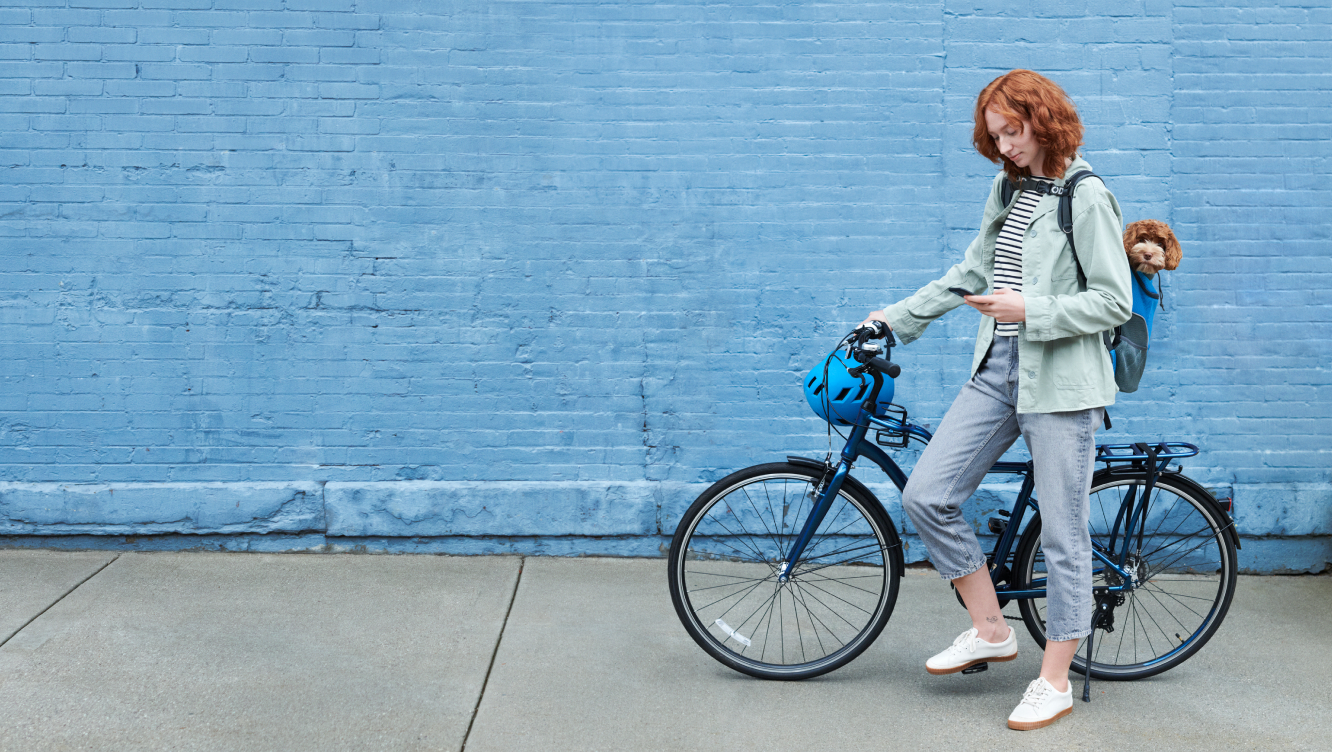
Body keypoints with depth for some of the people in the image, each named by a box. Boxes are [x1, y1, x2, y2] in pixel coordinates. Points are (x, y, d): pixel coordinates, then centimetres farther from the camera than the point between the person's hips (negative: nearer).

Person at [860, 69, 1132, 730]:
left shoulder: (1086, 198, -9)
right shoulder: (1008, 188, 13)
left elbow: (1114, 302, -12)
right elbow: (971, 272, 22)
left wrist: (1029, 310, -19)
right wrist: (900, 316, 19)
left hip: (1061, 382, -7)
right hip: (997, 370, 7)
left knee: (1062, 534, 1)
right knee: (925, 497, -1)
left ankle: (1055, 681, 15)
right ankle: (990, 631, 16)